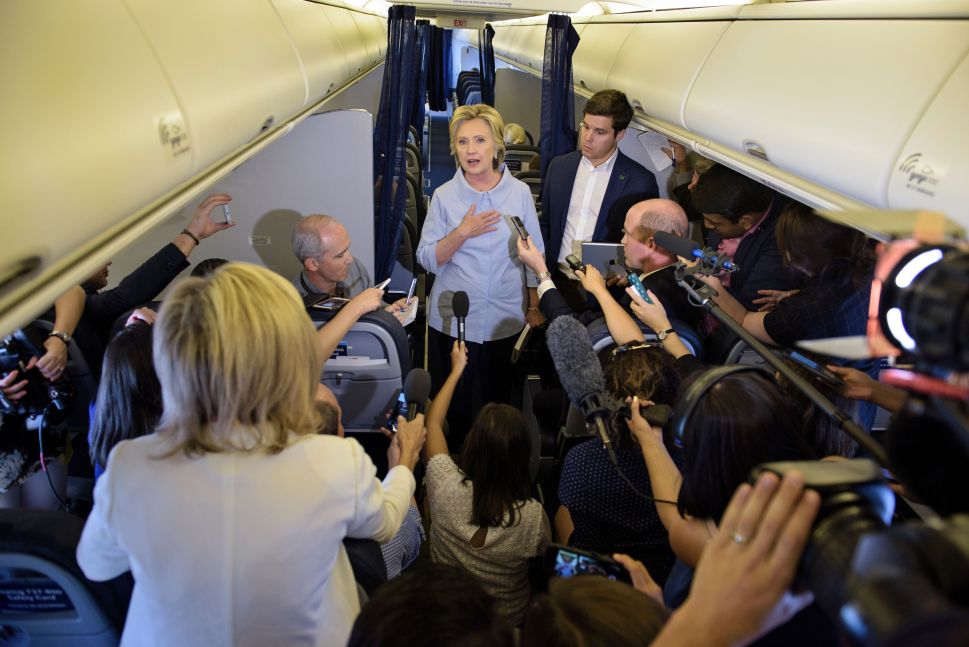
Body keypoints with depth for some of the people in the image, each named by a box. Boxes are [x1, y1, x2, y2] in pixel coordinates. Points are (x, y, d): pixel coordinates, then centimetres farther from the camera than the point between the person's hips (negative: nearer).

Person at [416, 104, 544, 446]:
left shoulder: (519, 192, -2)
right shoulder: (444, 195, -4)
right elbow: (427, 259, -6)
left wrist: (534, 307, 6)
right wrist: (463, 232, -20)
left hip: (506, 318, 1)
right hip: (452, 319, 0)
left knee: (499, 399, 15)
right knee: (454, 404, 11)